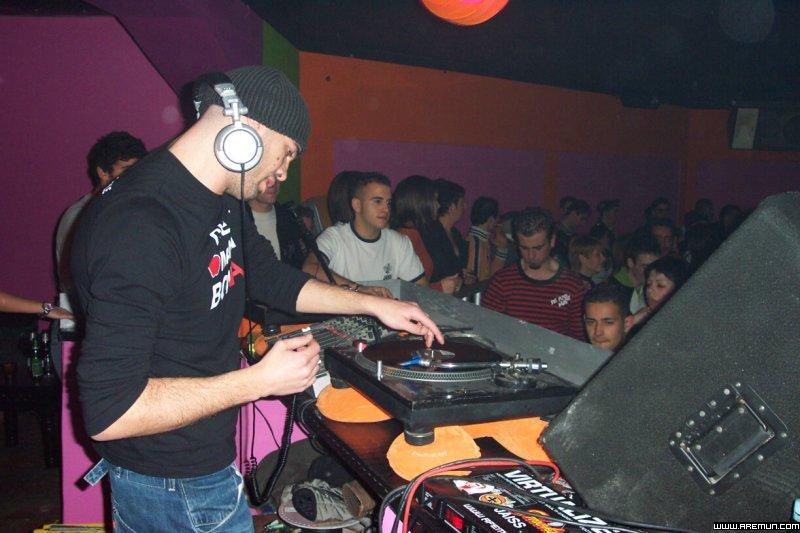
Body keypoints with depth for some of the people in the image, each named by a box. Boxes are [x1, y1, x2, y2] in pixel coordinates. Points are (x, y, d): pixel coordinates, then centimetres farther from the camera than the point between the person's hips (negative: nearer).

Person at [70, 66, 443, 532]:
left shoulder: (224, 204, 1)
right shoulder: (139, 227, -31)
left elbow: (272, 278, 17)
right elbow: (108, 411, -31)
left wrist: (374, 305, 14)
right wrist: (260, 380, -27)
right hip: (177, 486, -9)